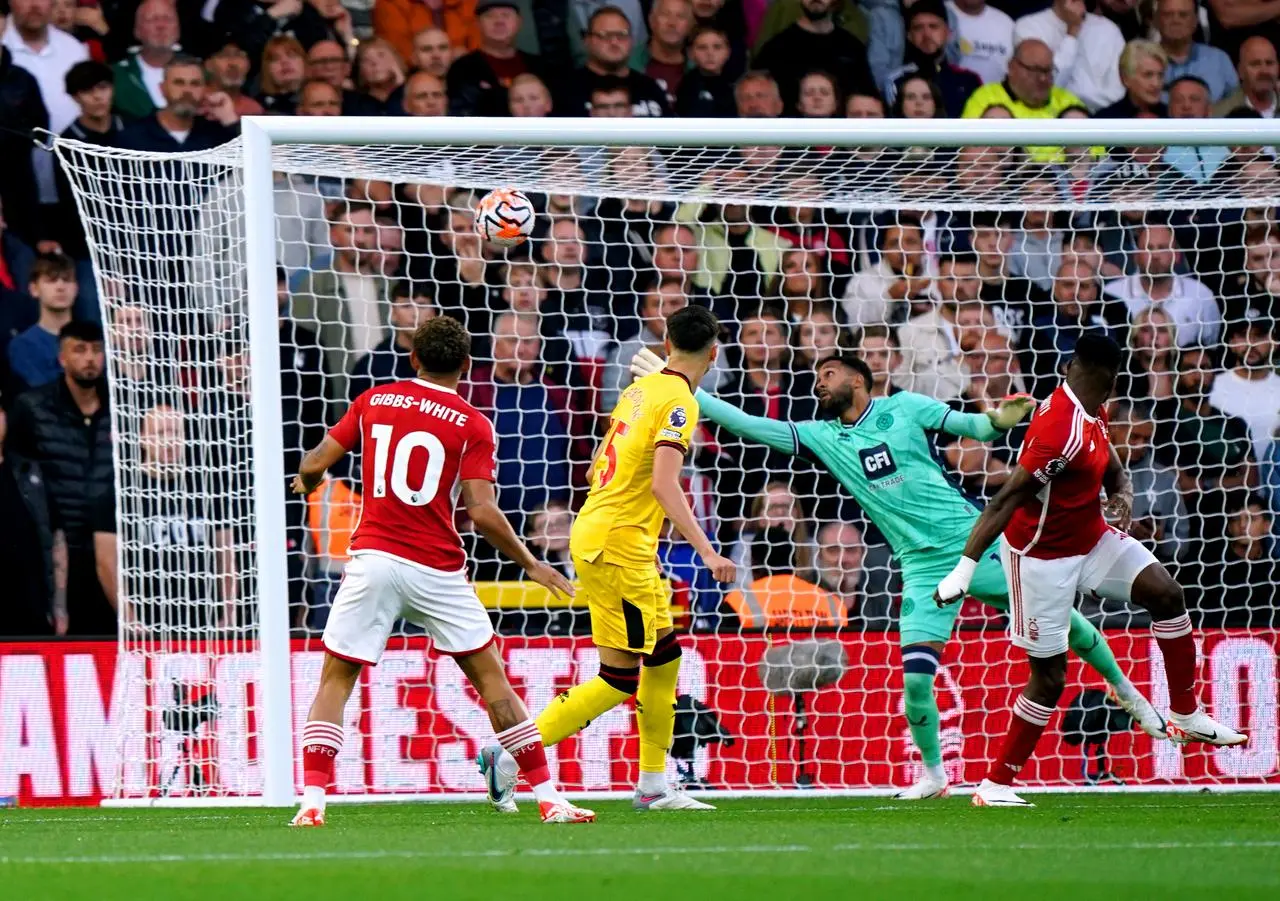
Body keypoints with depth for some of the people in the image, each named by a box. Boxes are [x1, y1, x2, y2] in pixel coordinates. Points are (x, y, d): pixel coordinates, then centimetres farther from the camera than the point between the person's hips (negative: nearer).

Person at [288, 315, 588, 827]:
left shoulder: (375, 401, 7)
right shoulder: (473, 425, 0)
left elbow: (314, 464, 7)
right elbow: (482, 512, -8)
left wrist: (306, 481, 31)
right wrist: (532, 565, 3)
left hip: (373, 559, 1)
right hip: (437, 569, -1)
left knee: (335, 681, 8)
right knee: (491, 679, 8)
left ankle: (312, 803, -7)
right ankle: (549, 799, 7)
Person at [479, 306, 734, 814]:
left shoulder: (640, 389, 12)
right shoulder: (679, 402, -13)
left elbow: (600, 467, 20)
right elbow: (663, 483, -24)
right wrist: (707, 551, -27)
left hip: (594, 529, 9)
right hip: (618, 543, -9)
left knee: (664, 654, 16)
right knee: (619, 678, -6)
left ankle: (653, 786, 19)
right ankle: (510, 756, -9)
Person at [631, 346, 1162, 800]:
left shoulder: (903, 408, 1)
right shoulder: (821, 437, 6)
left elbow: (974, 427, 2)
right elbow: (750, 426, 2)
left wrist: (999, 419, -21)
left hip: (973, 537, -2)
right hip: (924, 565, 2)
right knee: (915, 676, -12)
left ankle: (1123, 688, 24)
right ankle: (933, 774, 8)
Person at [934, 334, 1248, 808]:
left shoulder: (1090, 414, 0)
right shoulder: (1063, 430, -29)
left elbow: (1113, 470, 13)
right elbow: (1006, 501, -31)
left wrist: (1123, 495, -13)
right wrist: (965, 569, -35)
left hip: (1091, 537, 9)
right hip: (1044, 554, -9)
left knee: (1166, 593, -2)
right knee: (1049, 678, -5)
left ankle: (1186, 716, 10)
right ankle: (994, 784, 7)